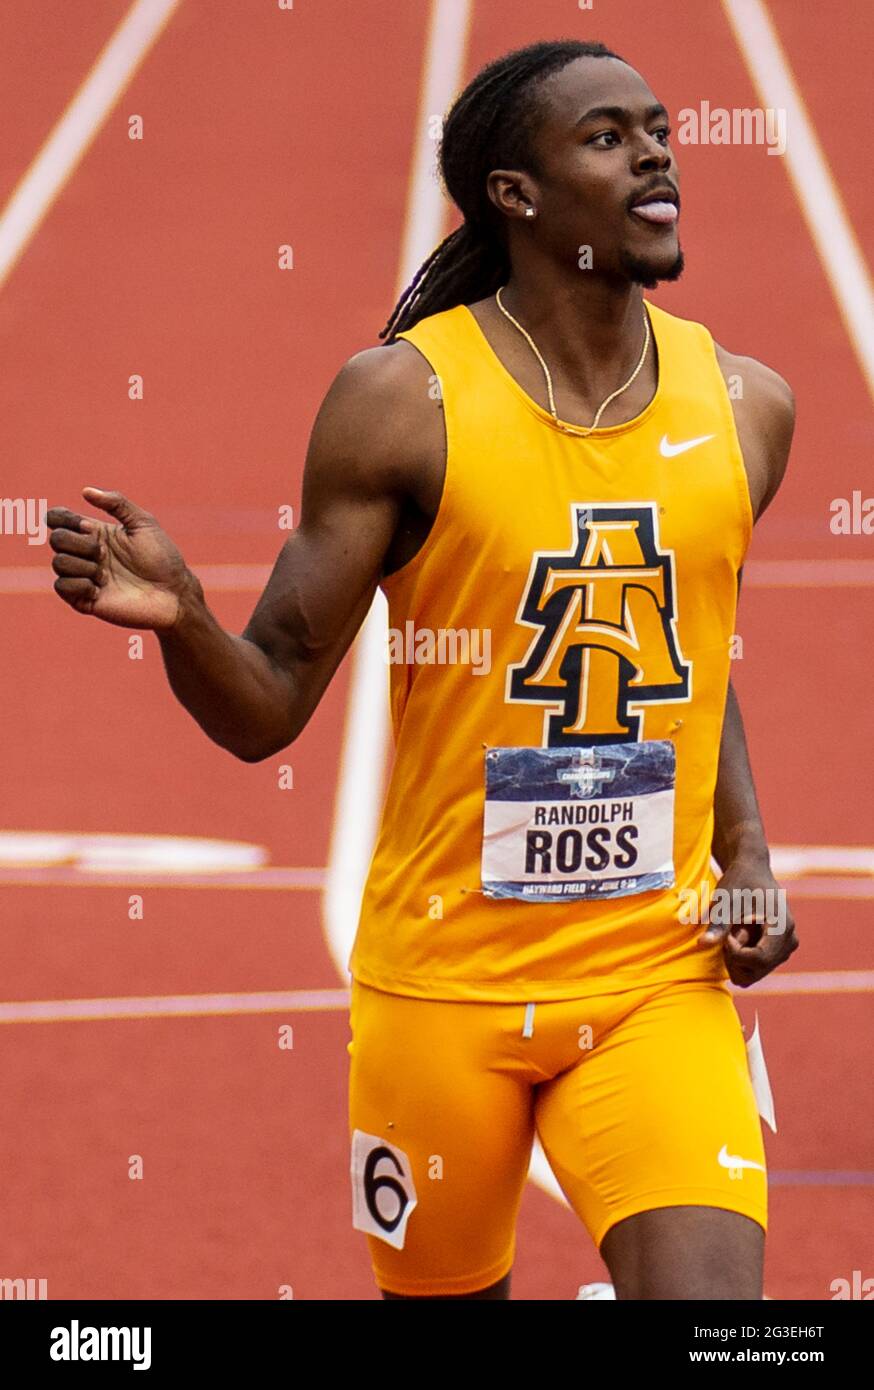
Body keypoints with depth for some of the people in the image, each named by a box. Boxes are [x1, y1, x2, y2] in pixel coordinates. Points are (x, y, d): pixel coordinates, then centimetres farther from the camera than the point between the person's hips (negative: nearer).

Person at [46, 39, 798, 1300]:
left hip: (659, 977, 2)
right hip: (446, 977, -2)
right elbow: (267, 709, -6)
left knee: (710, 1303, -17)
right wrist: (180, 617, -27)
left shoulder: (745, 406, 4)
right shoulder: (403, 402, -9)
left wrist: (747, 854, 7)